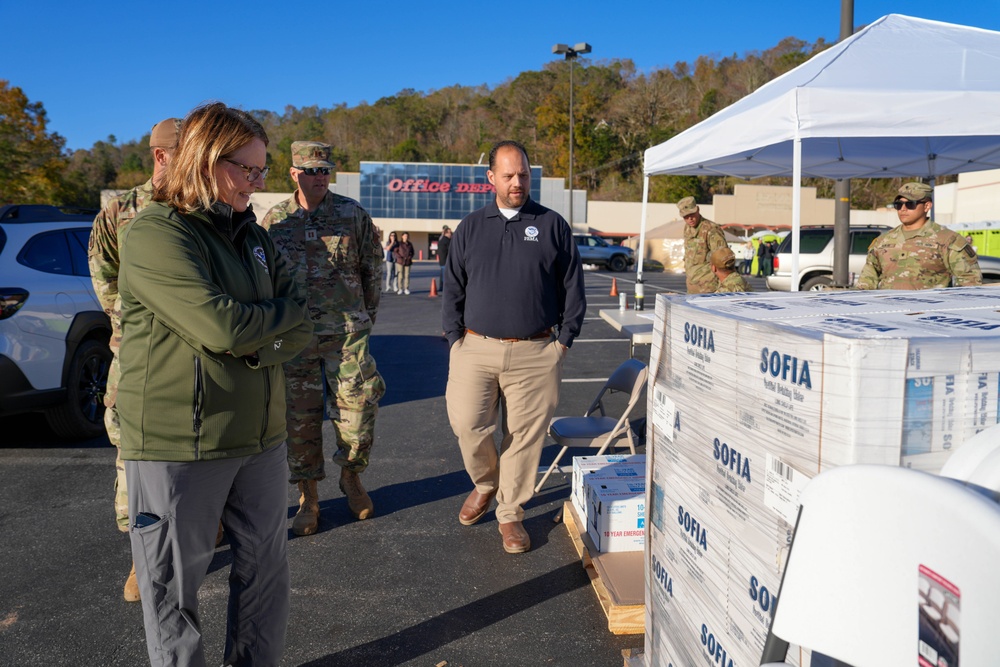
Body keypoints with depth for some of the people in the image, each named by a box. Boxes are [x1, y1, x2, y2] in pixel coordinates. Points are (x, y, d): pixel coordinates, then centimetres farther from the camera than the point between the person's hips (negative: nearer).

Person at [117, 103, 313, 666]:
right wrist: (285, 313, -7)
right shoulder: (153, 235, -13)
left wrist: (254, 346, -16)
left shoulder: (253, 236, 10)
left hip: (261, 434, 7)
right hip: (177, 445, -6)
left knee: (267, 568, 17)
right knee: (175, 587, 9)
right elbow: (219, 327, -25)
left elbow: (300, 331, 5)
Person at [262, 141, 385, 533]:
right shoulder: (274, 220, 5)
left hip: (347, 332, -1)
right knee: (300, 419, 5)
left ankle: (351, 477, 27)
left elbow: (373, 270, 8)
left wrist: (365, 317, 10)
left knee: (357, 413, -1)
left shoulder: (352, 215, 1)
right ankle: (308, 497, 20)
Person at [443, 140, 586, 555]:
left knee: (524, 436, 3)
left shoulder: (552, 226, 6)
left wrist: (564, 340, 2)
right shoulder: (471, 227, 11)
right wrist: (455, 337, 5)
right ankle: (485, 483, 26)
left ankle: (510, 513, 21)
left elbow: (573, 289, 8)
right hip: (476, 347, 2)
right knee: (467, 425, -6)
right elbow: (453, 289, 14)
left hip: (534, 353, -1)